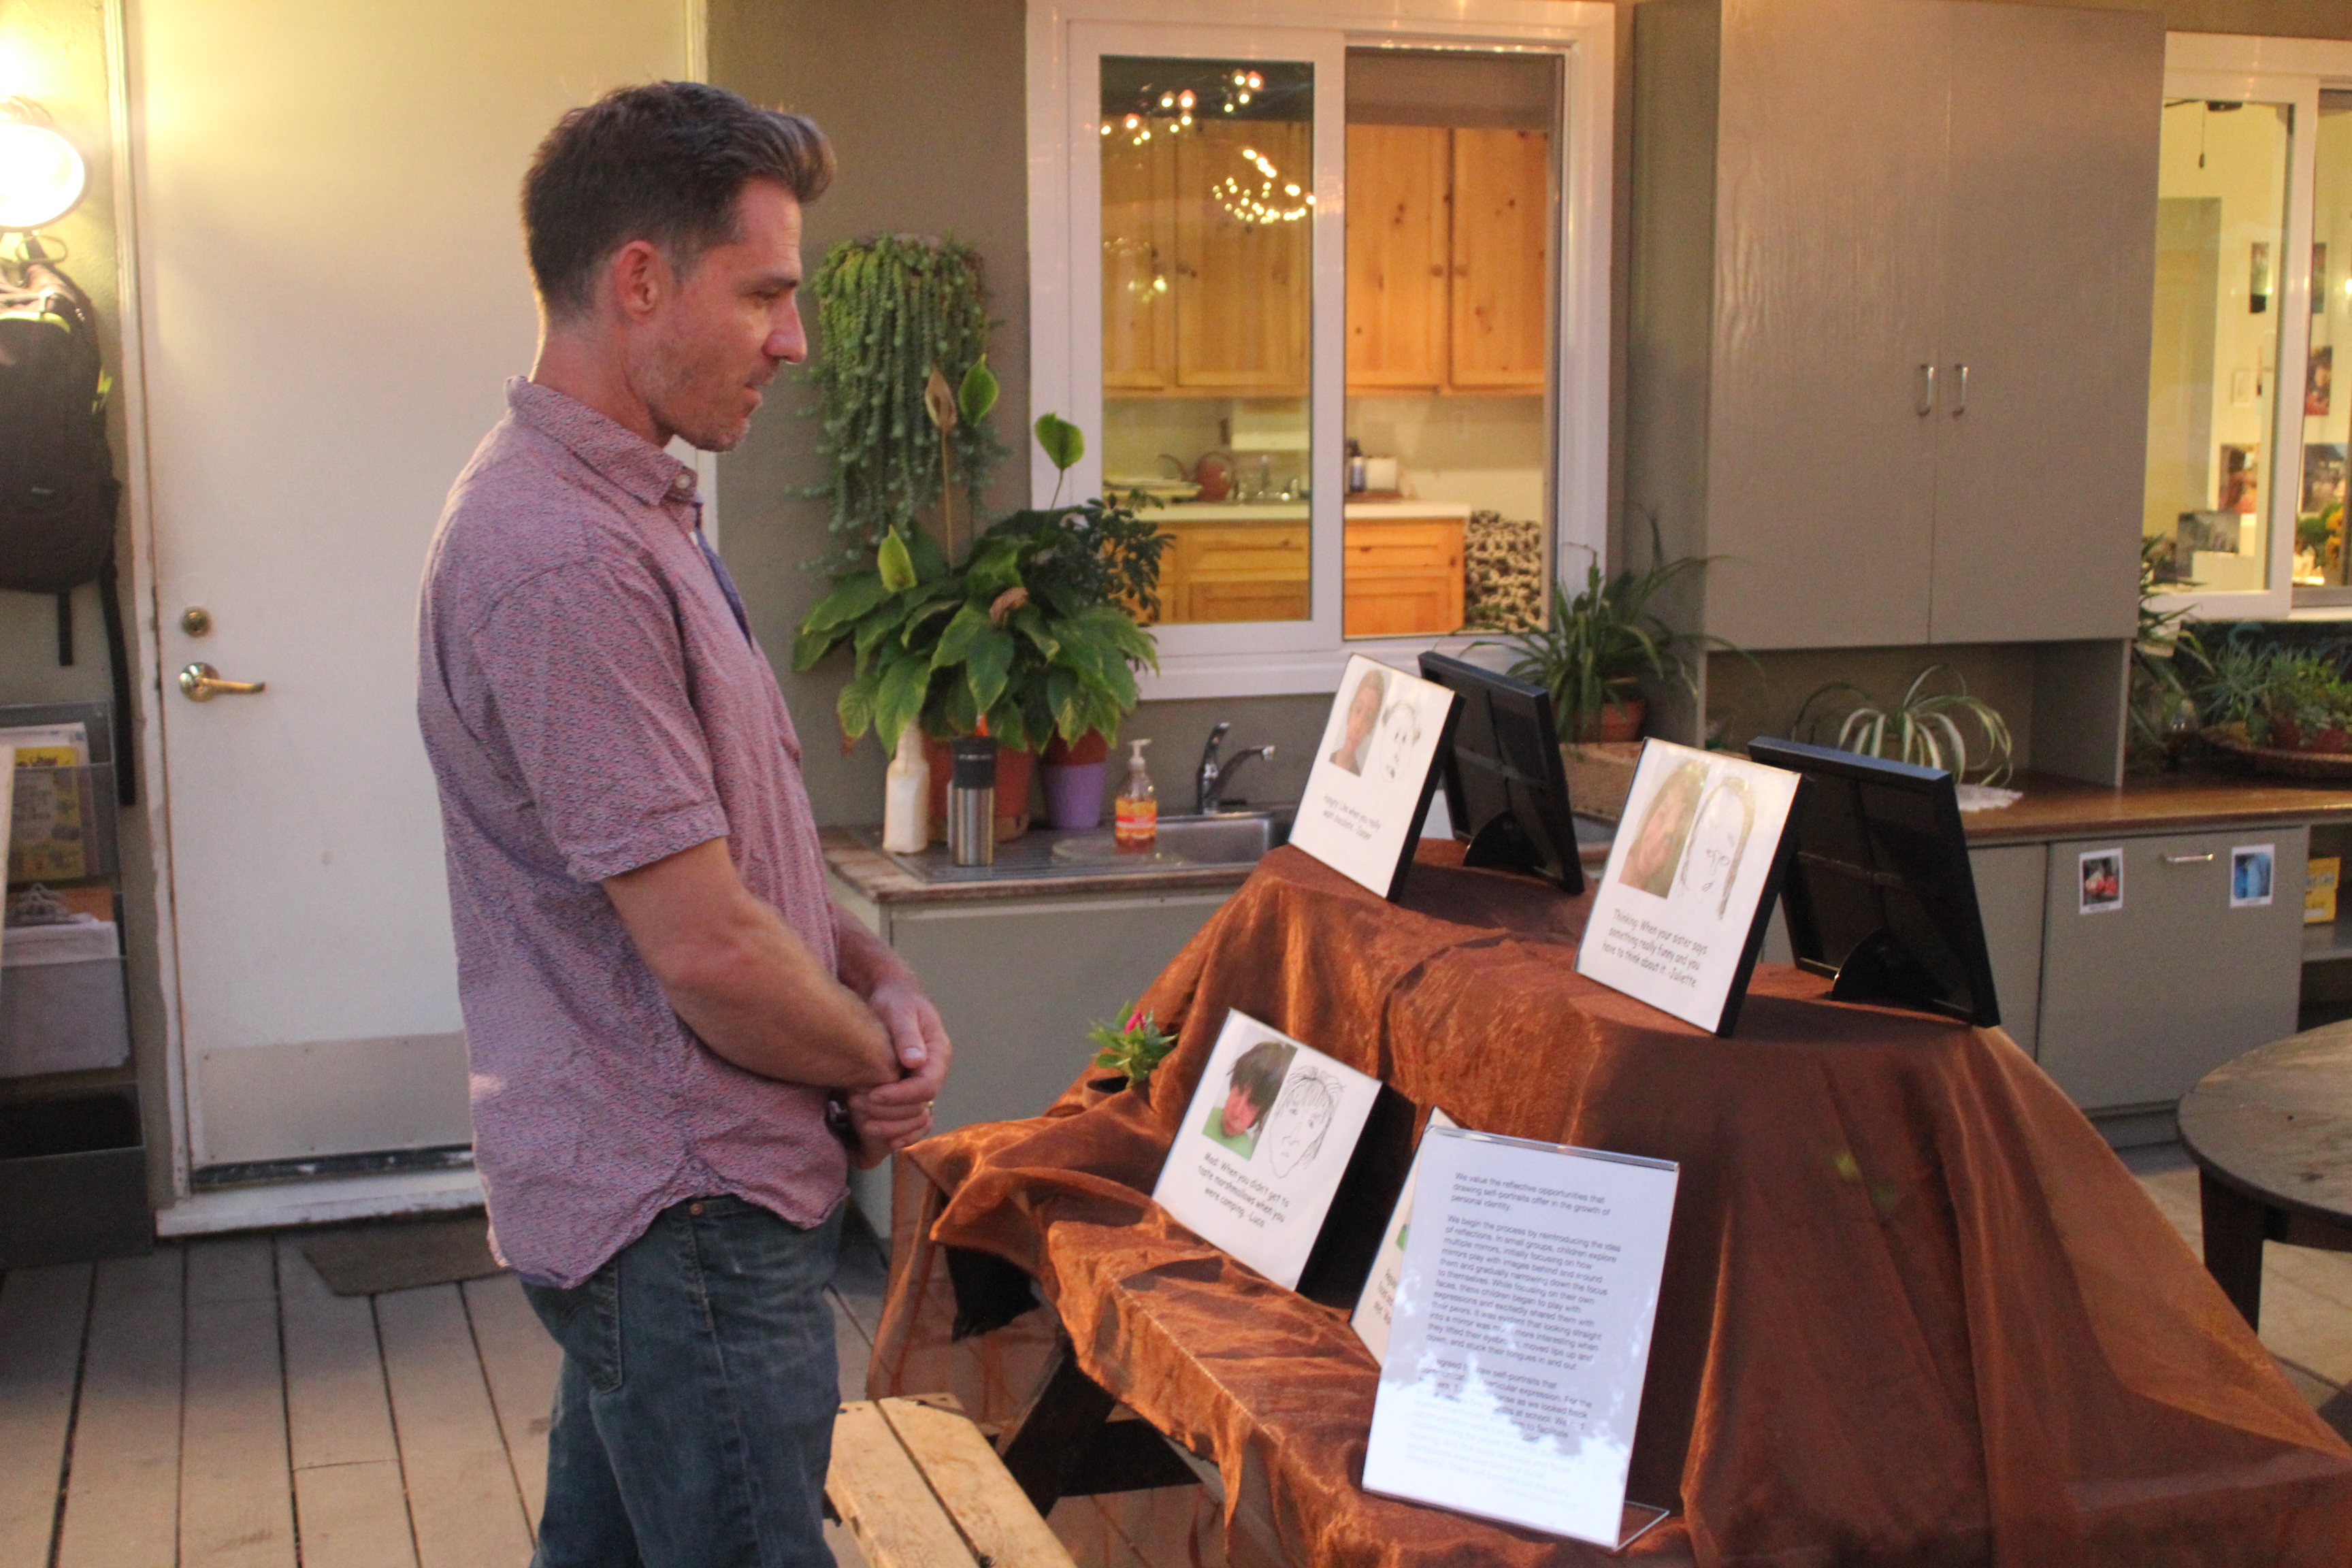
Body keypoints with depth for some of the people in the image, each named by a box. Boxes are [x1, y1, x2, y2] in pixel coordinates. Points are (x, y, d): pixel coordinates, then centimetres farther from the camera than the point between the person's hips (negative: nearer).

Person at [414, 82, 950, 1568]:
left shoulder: (631, 514, 11)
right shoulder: (565, 561, -23)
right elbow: (707, 949, -24)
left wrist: (881, 976, 0)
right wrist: (878, 1069, -6)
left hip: (640, 1200, 10)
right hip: (686, 1219, -10)